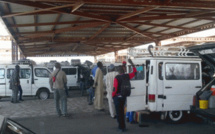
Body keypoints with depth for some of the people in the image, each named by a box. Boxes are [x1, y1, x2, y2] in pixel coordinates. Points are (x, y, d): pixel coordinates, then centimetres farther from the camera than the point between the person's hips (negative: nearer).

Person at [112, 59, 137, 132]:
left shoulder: (117, 78, -16)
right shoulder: (127, 76, -2)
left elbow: (115, 88, -18)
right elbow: (134, 72, 14)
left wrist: (113, 95, -4)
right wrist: (132, 63, 16)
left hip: (117, 97, -6)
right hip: (124, 96, 6)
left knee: (119, 112, 3)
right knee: (122, 111, 21)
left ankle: (122, 127, 6)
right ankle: (121, 125, 29)